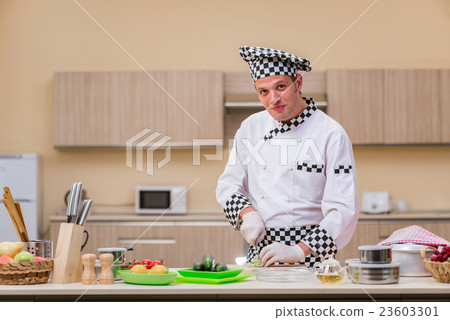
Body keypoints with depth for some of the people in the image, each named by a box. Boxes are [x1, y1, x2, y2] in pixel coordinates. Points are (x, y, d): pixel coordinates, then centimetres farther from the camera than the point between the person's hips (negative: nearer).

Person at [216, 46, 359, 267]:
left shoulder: (331, 134, -6)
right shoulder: (251, 127, 9)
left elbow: (344, 210, -11)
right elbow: (228, 184, 17)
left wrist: (299, 251, -19)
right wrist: (247, 213, -3)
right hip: (260, 249, 4)